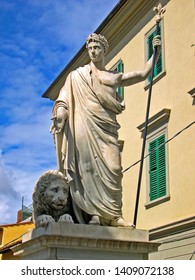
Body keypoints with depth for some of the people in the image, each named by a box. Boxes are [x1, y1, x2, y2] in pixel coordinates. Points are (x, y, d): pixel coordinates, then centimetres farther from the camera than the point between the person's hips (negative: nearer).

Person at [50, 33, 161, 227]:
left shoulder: (115, 77, 26)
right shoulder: (78, 75, 18)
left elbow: (143, 74, 27)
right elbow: (66, 97, 4)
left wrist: (155, 53, 19)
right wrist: (60, 114, -14)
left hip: (107, 126, 3)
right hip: (86, 124, -2)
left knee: (112, 168, -10)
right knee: (89, 165, -13)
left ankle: (113, 215, -10)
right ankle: (93, 213, -15)